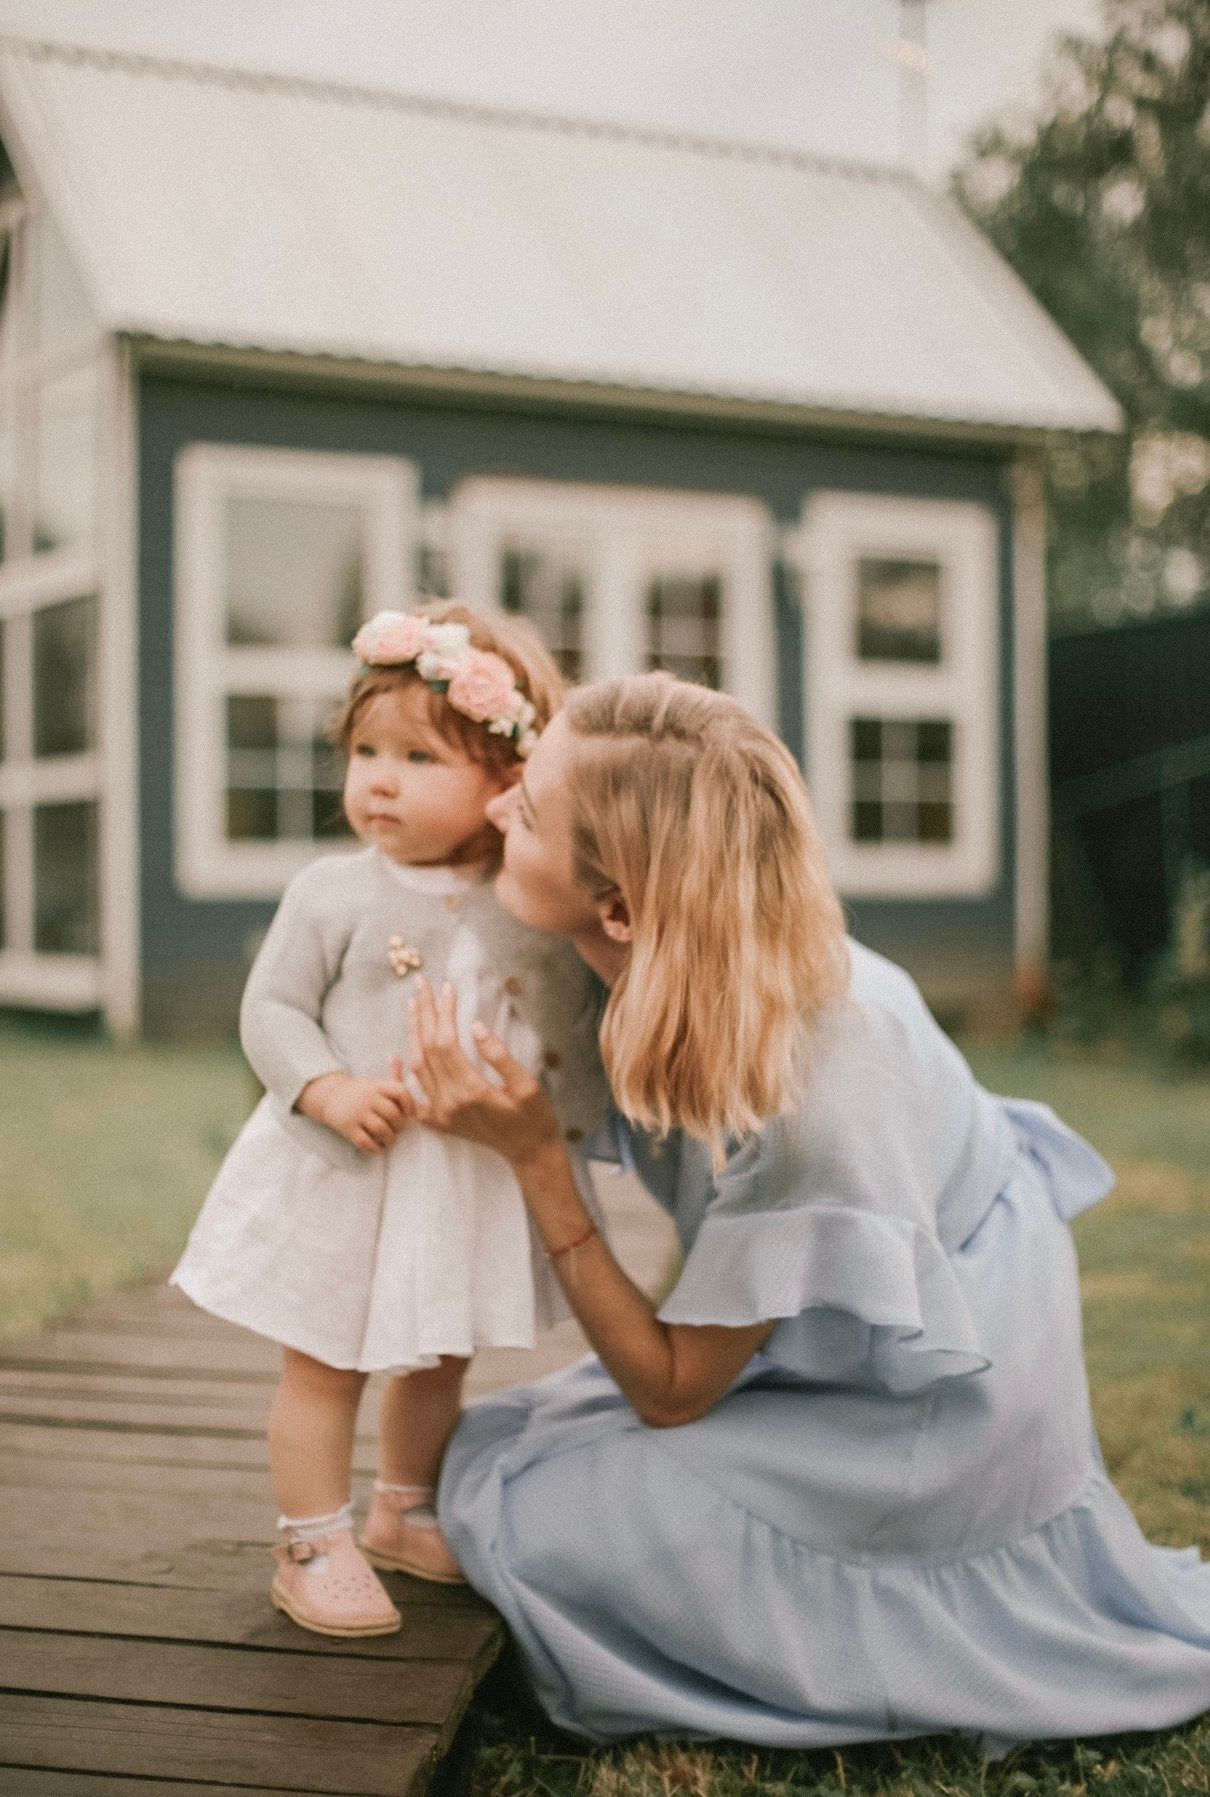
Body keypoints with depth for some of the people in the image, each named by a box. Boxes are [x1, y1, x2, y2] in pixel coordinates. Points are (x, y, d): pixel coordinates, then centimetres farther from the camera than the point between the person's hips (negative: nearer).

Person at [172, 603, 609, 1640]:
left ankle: (405, 1512, 42)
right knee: (325, 1364, 4)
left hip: (479, 1180, 4)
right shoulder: (334, 895, -10)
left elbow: (576, 1020, 6)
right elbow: (272, 1008, -8)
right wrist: (329, 1090, -22)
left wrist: (572, 1116, -4)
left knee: (440, 1361, 20)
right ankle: (315, 1545, 20)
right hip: (346, 1173, -3)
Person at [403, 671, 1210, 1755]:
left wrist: (532, 1154, -29)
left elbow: (670, 1390, -25)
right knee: (498, 1443, 13)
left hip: (925, 1438, -8)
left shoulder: (802, 1095, -38)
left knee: (518, 1509, -13)